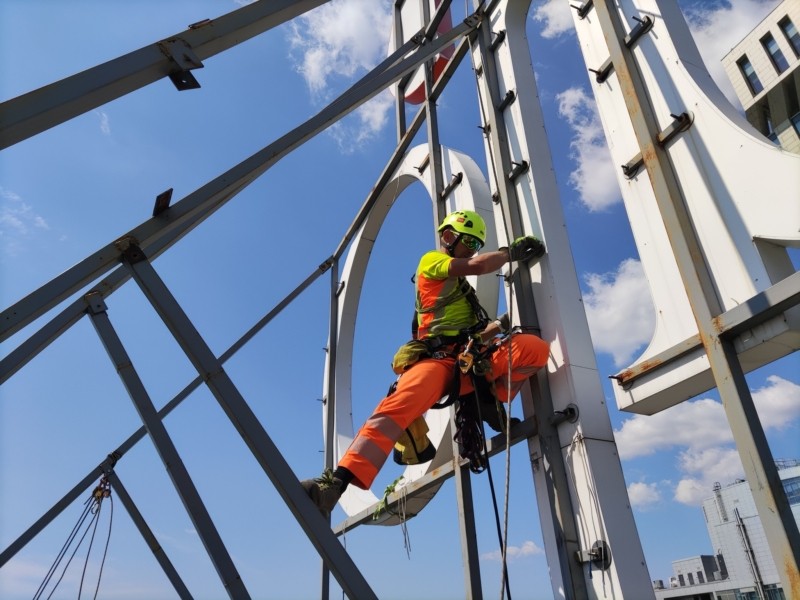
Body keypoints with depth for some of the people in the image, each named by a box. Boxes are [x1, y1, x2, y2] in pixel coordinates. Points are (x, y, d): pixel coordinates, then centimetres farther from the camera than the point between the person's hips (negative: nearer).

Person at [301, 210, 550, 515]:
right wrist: (512, 251, 7)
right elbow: (478, 265, -6)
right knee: (398, 407, -36)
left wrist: (501, 325, 25)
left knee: (535, 347, -14)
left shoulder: (462, 289, 34)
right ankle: (335, 483, -44)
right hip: (437, 359, -7)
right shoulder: (431, 261, 11)